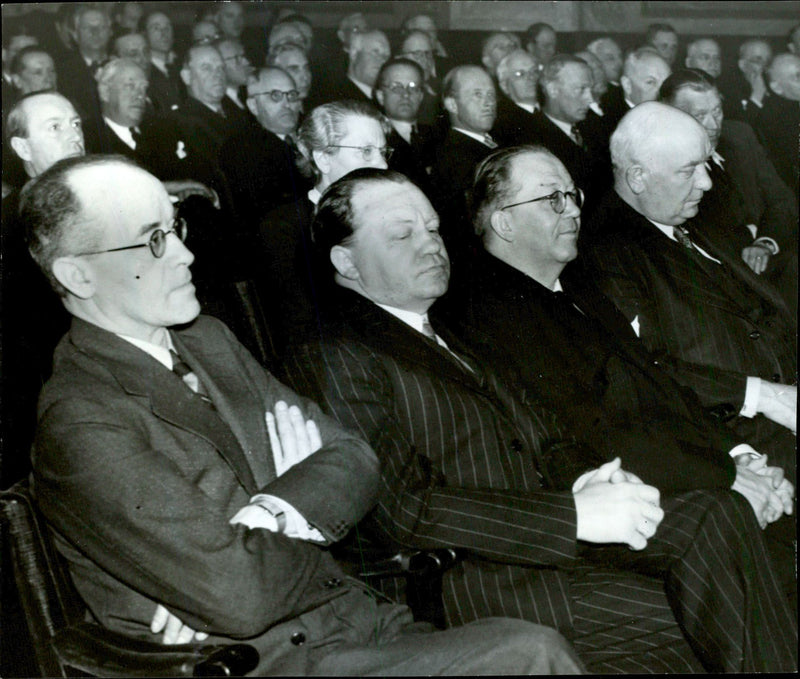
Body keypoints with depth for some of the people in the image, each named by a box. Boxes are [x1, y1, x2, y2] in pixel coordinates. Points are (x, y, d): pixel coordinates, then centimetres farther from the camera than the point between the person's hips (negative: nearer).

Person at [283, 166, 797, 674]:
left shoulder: (447, 338, 24)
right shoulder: (330, 358, -4)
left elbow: (540, 437, 22)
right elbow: (402, 508, -15)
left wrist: (585, 477, -3)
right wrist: (573, 515, -17)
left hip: (557, 538, 8)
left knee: (718, 515, -15)